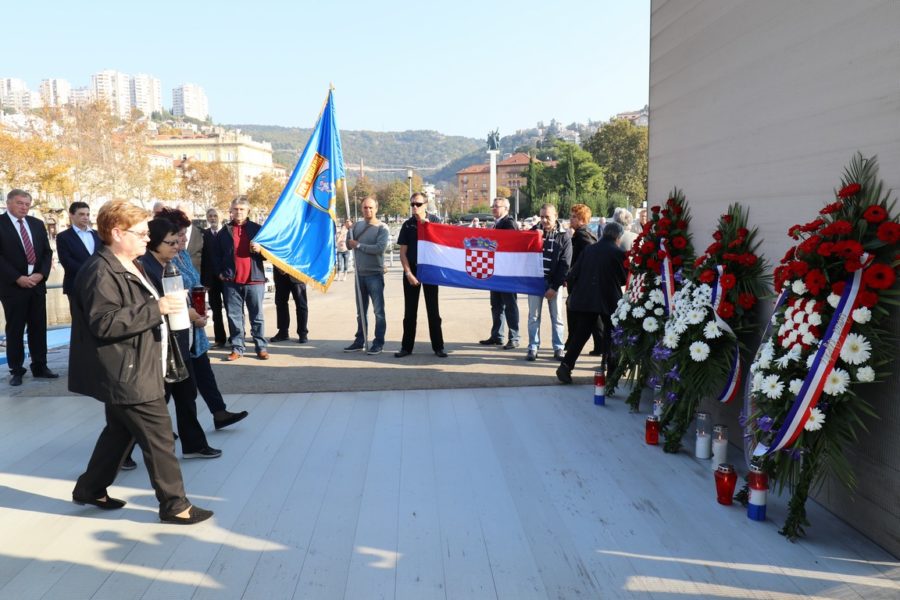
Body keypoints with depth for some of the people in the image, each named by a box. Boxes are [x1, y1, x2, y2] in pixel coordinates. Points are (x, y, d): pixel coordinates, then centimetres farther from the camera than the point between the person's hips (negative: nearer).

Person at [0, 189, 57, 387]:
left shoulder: (37, 224, 11)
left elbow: (47, 252, 9)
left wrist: (41, 274, -6)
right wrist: (18, 278, -15)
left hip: (37, 283, 5)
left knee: (39, 327, 8)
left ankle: (40, 366, 18)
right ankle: (16, 370, 12)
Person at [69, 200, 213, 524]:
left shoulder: (130, 266, 15)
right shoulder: (101, 272, -19)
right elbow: (105, 323, -26)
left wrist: (161, 305, 14)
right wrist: (155, 309, -27)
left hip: (132, 371, 11)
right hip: (126, 374, -11)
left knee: (119, 431, 22)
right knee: (159, 436, -5)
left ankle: (90, 489, 38)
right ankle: (175, 504, 5)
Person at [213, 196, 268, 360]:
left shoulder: (257, 229, 7)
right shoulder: (224, 231, 10)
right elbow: (218, 255, 15)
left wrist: (260, 250, -12)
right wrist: (220, 272, 4)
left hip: (254, 279, -1)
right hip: (231, 281, 1)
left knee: (257, 316, 3)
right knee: (234, 316, 4)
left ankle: (261, 347, 9)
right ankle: (237, 348, 11)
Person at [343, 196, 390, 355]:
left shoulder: (382, 228, -7)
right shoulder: (357, 225, 9)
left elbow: (380, 248, -21)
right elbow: (349, 245, 9)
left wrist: (358, 245, -13)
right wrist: (349, 230, -7)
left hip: (375, 274, -6)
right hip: (360, 274, 6)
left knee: (378, 310, 0)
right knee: (361, 310, 14)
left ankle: (378, 343, 6)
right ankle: (360, 341, 23)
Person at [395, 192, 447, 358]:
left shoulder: (434, 221, 1)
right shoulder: (408, 224, 2)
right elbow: (403, 252, 2)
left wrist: (427, 225, -16)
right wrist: (408, 273, -8)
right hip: (411, 270, 1)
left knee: (433, 310, 3)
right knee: (409, 311, 5)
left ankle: (438, 346, 9)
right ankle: (406, 346, 12)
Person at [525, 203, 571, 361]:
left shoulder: (564, 236, -3)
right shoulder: (534, 231, 3)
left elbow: (565, 264, -6)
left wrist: (554, 286, -11)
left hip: (553, 283, -1)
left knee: (556, 317, 4)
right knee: (534, 316, 4)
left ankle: (558, 349, 12)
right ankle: (533, 348, 11)